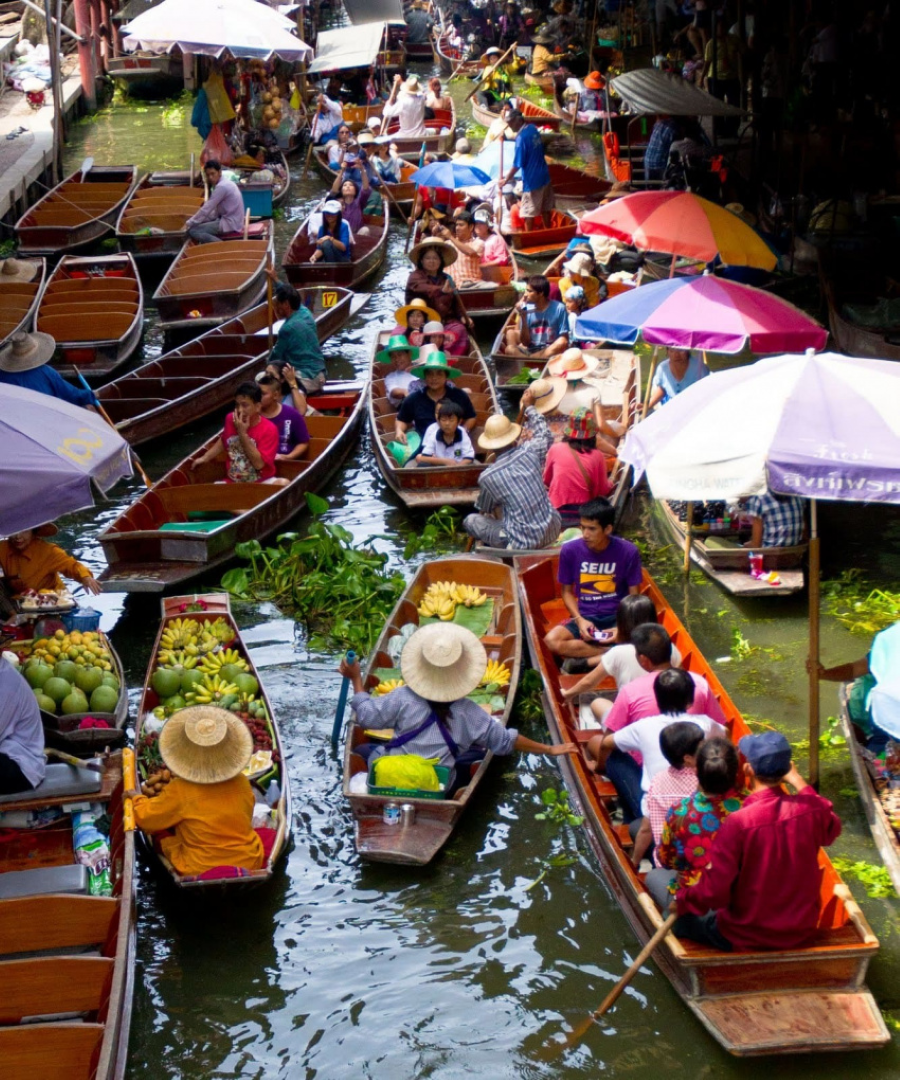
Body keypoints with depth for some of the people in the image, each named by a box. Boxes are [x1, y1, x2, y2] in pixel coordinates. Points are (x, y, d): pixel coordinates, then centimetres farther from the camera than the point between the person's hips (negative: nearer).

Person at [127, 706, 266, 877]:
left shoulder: (179, 790, -17)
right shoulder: (242, 783, -5)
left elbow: (146, 818, -4)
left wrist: (138, 799, 19)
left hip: (199, 871, -2)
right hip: (250, 864, 2)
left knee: (160, 834, 16)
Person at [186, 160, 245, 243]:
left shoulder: (221, 187, -18)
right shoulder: (226, 183, 13)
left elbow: (206, 209, -17)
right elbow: (215, 210, 17)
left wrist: (189, 223, -8)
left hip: (230, 224, -10)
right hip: (230, 221, 10)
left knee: (192, 231, -17)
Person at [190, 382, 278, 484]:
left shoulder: (269, 429, -14)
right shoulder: (230, 419, 0)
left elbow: (259, 464, -22)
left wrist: (242, 434, -22)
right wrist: (205, 457, 11)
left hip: (261, 484, -3)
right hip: (232, 482, 3)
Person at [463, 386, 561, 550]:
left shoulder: (487, 476, -13)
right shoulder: (529, 452, -6)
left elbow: (483, 509, 9)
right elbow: (546, 435, 19)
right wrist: (530, 407, 32)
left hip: (522, 542, -4)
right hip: (551, 533, 4)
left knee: (470, 521, 14)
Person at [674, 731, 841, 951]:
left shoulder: (738, 823, -27)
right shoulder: (811, 810, -15)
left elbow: (713, 893, -25)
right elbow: (832, 830, 11)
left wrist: (682, 899, -5)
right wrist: (798, 782, 11)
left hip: (747, 939, -4)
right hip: (802, 935, 5)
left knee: (683, 918, 23)